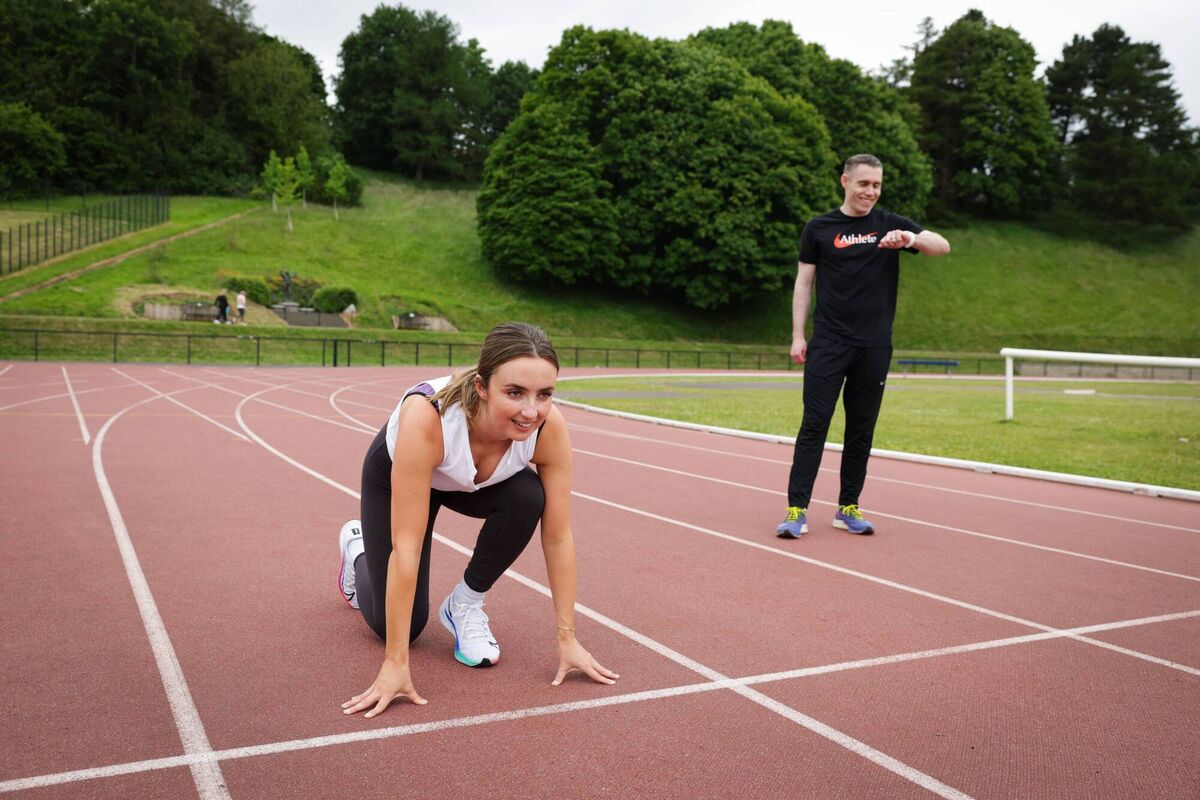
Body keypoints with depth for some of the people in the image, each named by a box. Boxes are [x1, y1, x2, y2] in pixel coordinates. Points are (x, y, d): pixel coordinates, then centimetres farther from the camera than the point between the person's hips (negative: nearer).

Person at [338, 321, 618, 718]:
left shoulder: (549, 427, -34)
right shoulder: (427, 417, -45)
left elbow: (558, 537, -24)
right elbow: (406, 547, -41)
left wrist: (567, 637, -20)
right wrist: (396, 663, -37)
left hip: (476, 483, 3)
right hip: (393, 473, -3)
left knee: (528, 498, -30)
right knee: (398, 624, -3)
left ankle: (465, 604, -3)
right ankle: (358, 548, 30)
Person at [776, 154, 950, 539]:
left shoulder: (890, 224, 7)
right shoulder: (818, 228, 5)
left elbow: (942, 246, -4)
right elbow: (803, 283, 6)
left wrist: (911, 239, -26)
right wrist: (797, 336, -1)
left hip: (874, 347, 2)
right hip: (828, 344, -2)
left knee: (862, 429, 7)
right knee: (814, 423, -7)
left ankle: (848, 508, 17)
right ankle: (797, 511, -7)